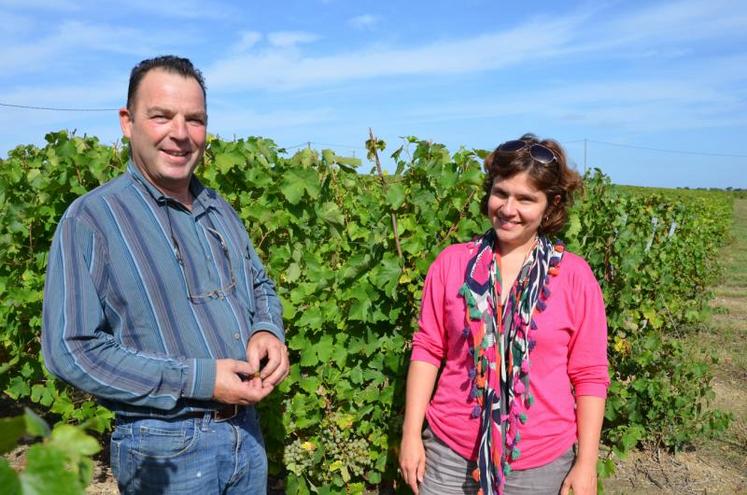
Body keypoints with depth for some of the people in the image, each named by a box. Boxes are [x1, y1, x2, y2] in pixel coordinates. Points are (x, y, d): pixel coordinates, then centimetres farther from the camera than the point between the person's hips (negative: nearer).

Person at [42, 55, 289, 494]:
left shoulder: (220, 210, 6)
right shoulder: (91, 219, -14)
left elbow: (261, 285, 17)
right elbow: (72, 350, -18)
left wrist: (267, 331, -7)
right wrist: (197, 380, -22)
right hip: (166, 450, -6)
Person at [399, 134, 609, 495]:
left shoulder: (575, 276, -6)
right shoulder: (451, 262, -4)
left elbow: (589, 375, -2)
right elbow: (427, 349, 1)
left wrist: (587, 464, -2)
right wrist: (411, 434, 0)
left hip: (540, 462, 0)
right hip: (449, 450, 1)